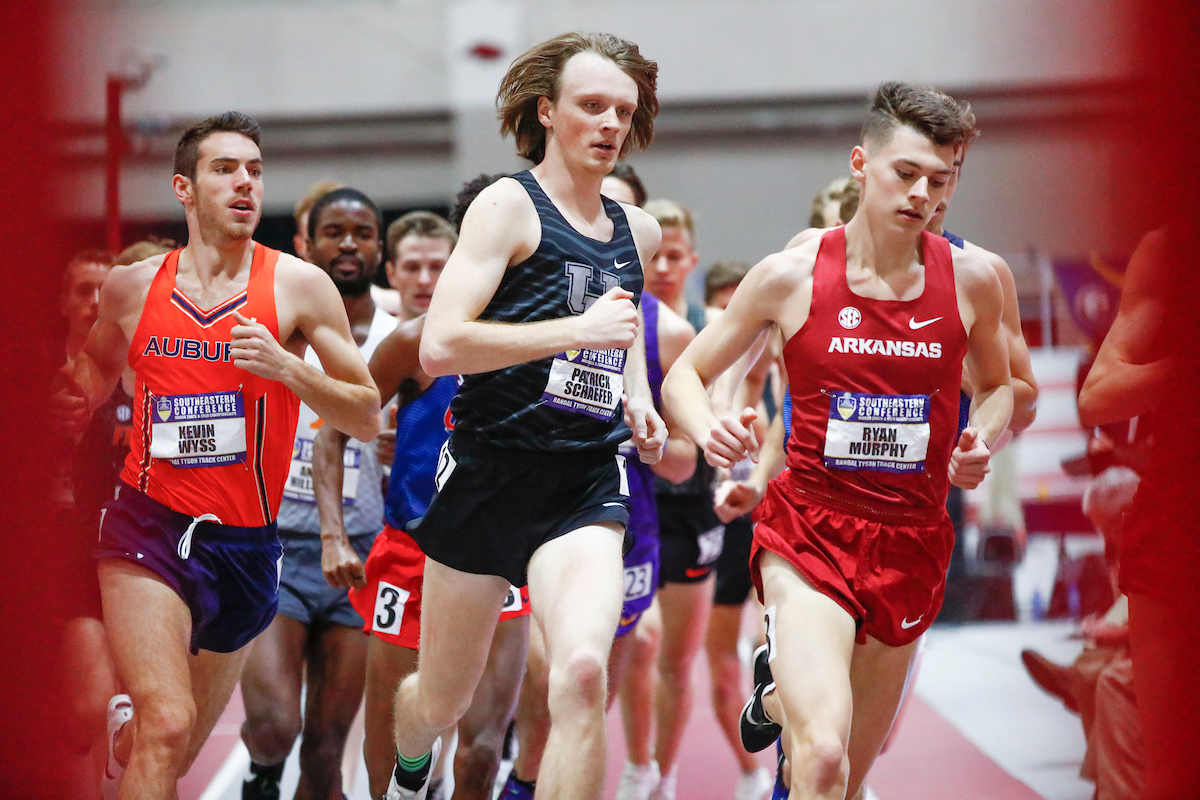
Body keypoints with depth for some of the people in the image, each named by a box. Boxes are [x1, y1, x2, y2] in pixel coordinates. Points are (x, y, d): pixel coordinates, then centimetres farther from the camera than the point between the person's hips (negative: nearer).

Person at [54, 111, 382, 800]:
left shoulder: (298, 286, -2)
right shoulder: (133, 286, 5)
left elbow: (368, 418, -2)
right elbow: (100, 362, 27)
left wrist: (287, 368, -17)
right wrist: (79, 401, 8)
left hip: (245, 542, 1)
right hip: (149, 527, -1)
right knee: (167, 726, -22)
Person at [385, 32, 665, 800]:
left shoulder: (639, 231, 12)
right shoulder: (510, 205, -6)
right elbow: (440, 347, -18)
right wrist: (580, 330, -20)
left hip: (588, 482, 3)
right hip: (493, 471, -3)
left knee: (583, 672, -25)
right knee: (441, 701, 13)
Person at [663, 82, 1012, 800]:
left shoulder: (972, 280, 0)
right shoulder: (792, 275, -6)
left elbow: (998, 385, 20)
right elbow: (686, 374, 5)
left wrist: (983, 442, -3)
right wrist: (709, 431, -18)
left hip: (913, 544, 4)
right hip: (809, 532, -4)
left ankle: (781, 687, 49)